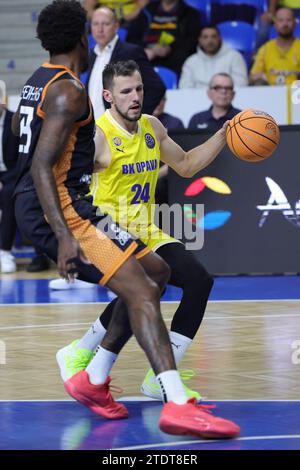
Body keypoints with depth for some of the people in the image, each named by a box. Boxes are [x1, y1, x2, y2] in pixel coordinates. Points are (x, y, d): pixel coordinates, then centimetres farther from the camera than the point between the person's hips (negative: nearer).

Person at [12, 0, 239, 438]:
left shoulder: (37, 82, 16)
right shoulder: (69, 92, -14)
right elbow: (41, 166, -22)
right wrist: (65, 237, -29)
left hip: (40, 207, 10)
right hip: (57, 209, -10)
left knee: (155, 270, 14)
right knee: (140, 290, -21)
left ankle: (94, 379, 13)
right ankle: (177, 405, -36)